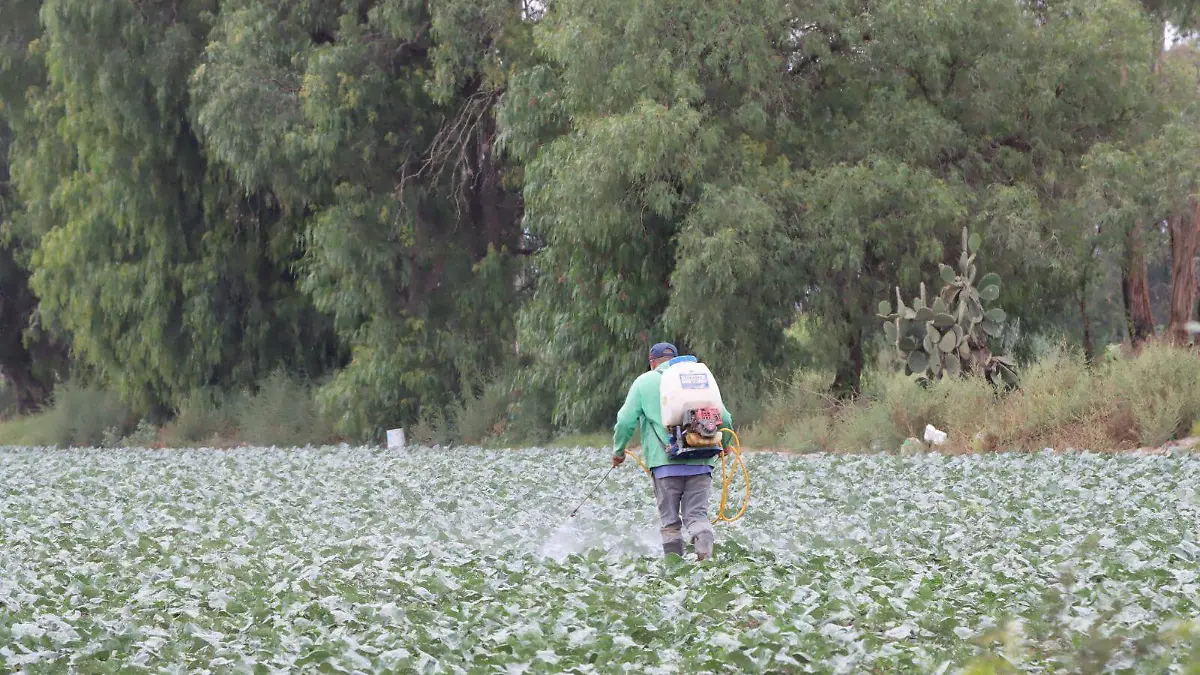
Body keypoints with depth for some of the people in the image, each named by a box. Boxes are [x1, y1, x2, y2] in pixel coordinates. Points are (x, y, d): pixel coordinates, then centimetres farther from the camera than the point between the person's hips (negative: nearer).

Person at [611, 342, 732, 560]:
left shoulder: (644, 381, 8)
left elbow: (626, 421, 2)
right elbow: (724, 418, 10)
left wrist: (618, 450, 17)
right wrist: (723, 444, 29)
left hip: (665, 461, -2)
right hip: (700, 462, 2)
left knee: (669, 520, 6)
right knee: (697, 513, 1)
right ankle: (705, 554, -22)